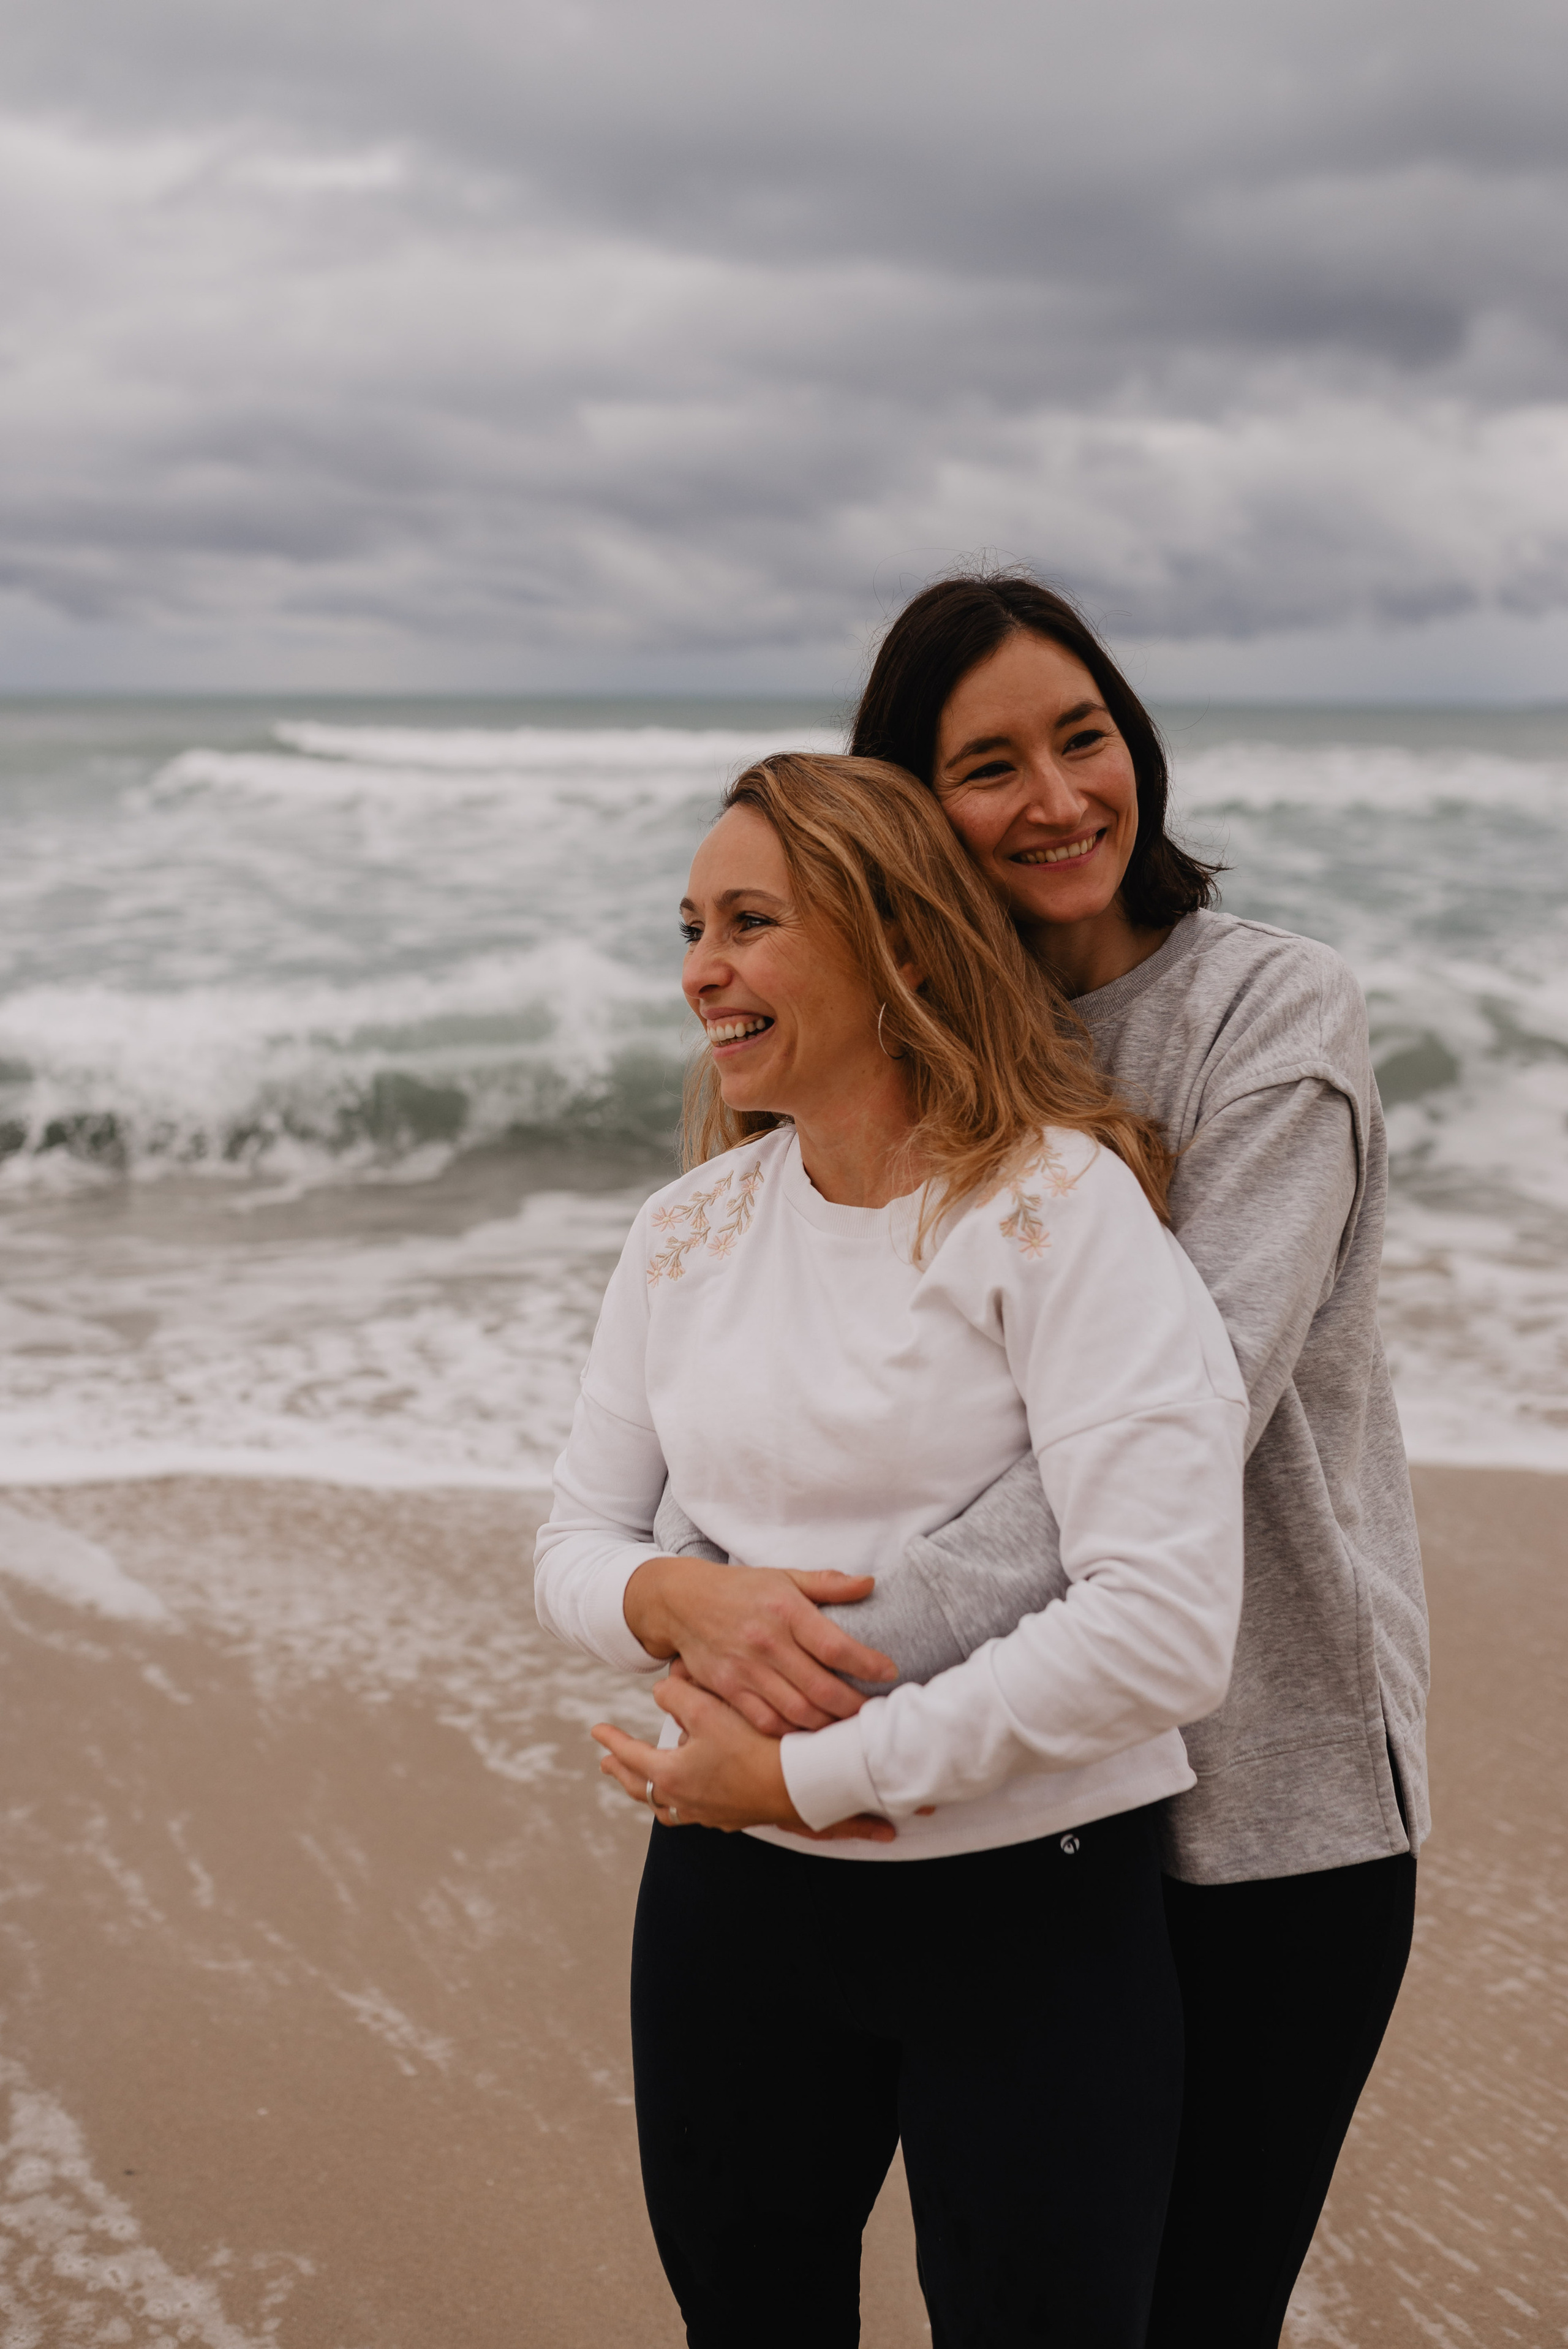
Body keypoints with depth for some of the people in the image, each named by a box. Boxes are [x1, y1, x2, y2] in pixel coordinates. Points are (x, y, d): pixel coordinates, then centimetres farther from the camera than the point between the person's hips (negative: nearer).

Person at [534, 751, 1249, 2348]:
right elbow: (572, 1546, 10)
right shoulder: (694, 1224, 3)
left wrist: (805, 1770, -19)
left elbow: (1165, 1630, -24)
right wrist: (679, 1600, -15)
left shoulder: (1059, 1205, -15)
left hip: (1029, 1917, -5)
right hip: (730, 1907, 5)